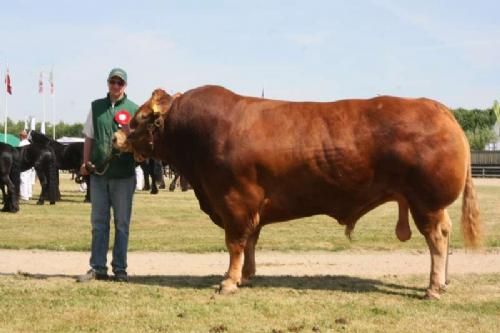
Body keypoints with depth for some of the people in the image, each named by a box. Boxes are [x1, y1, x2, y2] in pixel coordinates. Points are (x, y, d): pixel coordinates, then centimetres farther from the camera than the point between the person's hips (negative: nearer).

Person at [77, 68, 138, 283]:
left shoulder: (133, 110, 1)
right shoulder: (96, 107, 9)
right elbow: (89, 137, 12)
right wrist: (85, 162, 3)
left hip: (123, 174, -2)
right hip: (98, 172, 2)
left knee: (122, 223, 5)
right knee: (98, 222, 7)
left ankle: (120, 269, 13)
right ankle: (97, 268, 14)